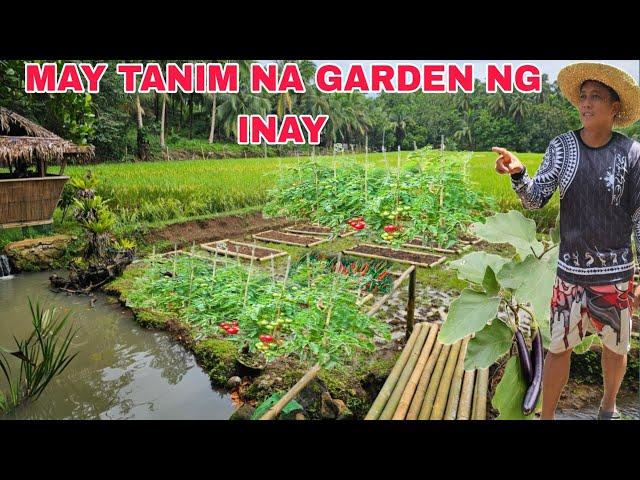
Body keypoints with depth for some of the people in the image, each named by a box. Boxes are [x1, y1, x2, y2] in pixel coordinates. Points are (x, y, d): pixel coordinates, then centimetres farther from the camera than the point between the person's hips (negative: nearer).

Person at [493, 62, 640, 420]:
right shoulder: (561, 147, -3)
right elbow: (535, 200, -8)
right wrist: (518, 173, -29)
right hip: (571, 271, 0)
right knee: (560, 347, 7)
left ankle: (609, 407, 44)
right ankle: (547, 415, 25)